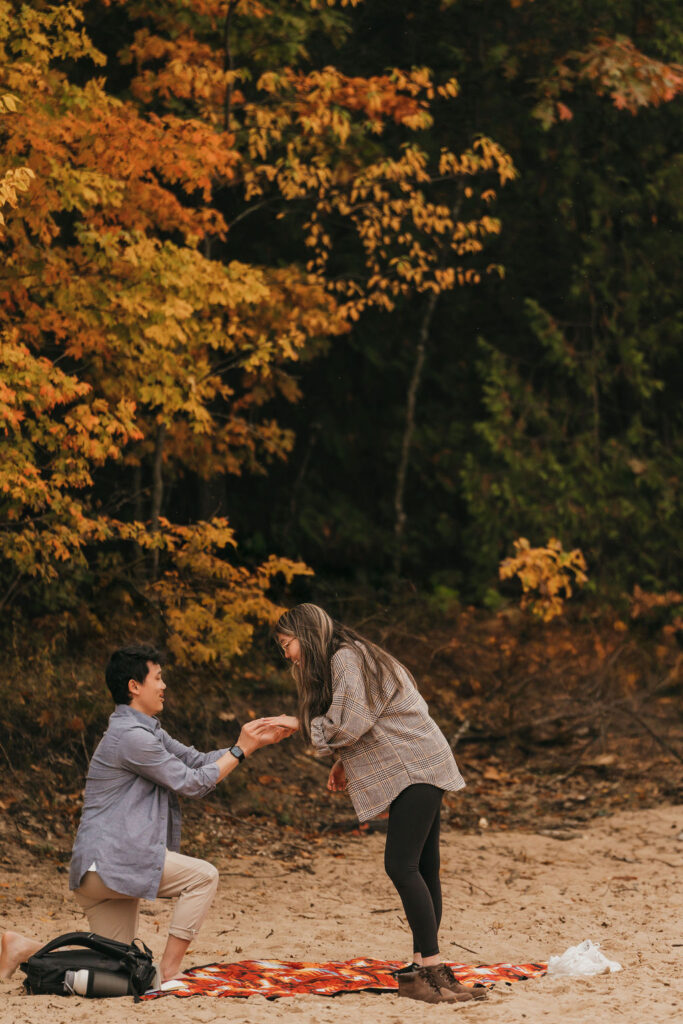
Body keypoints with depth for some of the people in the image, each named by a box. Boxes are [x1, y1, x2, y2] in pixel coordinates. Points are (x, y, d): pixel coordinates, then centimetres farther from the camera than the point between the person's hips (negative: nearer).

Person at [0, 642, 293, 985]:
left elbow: (198, 762, 19)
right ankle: (169, 971, -14)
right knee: (203, 876, -13)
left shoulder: (148, 731, 19)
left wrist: (255, 742, 11)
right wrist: (240, 750, -3)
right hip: (108, 862, -10)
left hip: (107, 869, 10)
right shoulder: (131, 737, -15)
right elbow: (190, 783, -11)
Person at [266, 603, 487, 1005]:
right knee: (422, 869, 7)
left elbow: (349, 723, -18)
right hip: (416, 772, 11)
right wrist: (345, 762, 11)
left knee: (402, 866, -16)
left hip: (416, 770, -11)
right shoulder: (348, 658, 22)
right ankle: (425, 966, 6)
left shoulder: (346, 658, -10)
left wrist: (300, 724, -5)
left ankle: (432, 969, -20)